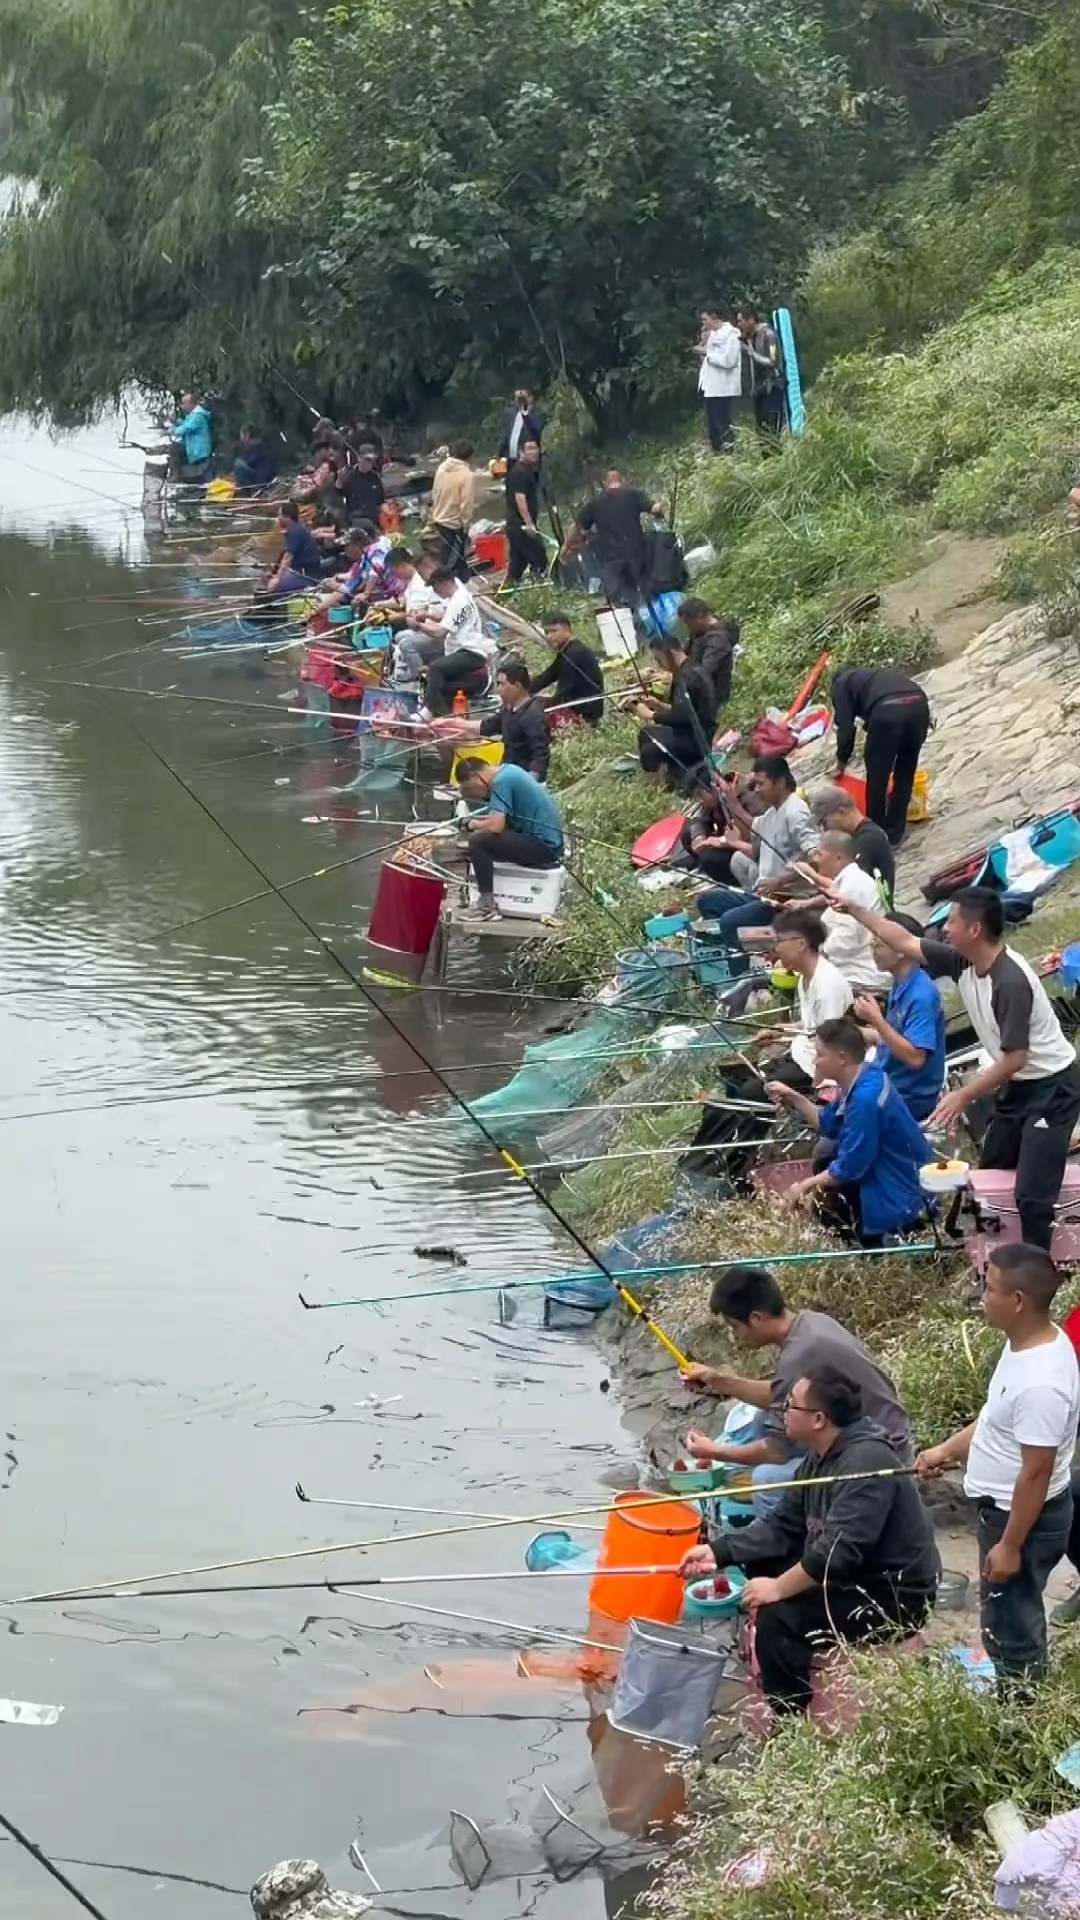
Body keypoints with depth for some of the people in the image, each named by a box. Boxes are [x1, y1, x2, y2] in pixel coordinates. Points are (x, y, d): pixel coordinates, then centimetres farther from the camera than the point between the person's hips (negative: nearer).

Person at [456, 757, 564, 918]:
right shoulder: (509, 771, 14)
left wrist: (472, 824, -6)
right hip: (552, 842, 10)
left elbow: (495, 825, -25)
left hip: (542, 847, -10)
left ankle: (488, 908, -14)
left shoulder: (501, 782, -15)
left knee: (478, 840, -15)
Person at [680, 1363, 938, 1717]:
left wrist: (779, 1588, -25)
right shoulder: (822, 1457, 6)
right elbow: (783, 1525, 10)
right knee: (761, 1561, 14)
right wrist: (717, 1551, 1)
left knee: (778, 1619, -25)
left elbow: (839, 1550, -33)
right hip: (856, 1577, 11)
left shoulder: (867, 1462, -26)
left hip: (893, 1597, -11)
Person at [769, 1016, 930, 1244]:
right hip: (888, 1173, 10)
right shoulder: (862, 1078, -1)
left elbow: (849, 1167, -24)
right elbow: (829, 1125, 14)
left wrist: (806, 1185, -11)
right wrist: (794, 1098, 4)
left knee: (815, 1202, -8)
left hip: (900, 1198, -10)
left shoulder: (866, 1097, -29)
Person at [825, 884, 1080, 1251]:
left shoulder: (1010, 982, -31)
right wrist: (855, 910, 9)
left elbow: (1014, 1058, -28)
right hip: (1018, 1085, 10)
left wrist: (964, 1096, -23)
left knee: (1032, 1194, -15)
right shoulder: (963, 962, -5)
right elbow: (906, 941, 8)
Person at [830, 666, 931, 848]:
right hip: (918, 704, 6)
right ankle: (893, 833, 27)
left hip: (888, 712, -5)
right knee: (905, 774, 21)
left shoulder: (842, 683, 26)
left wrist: (841, 761, 28)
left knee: (877, 778, 12)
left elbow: (845, 726, 15)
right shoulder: (879, 676, 43)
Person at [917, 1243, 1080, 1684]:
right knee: (1014, 1621, 25)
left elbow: (1036, 1472, -27)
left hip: (1023, 1516, -10)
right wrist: (947, 1450, 15)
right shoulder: (1028, 1343, -3)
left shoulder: (1042, 1382, -33)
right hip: (1004, 1506, 10)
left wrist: (1009, 1545, -21)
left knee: (1010, 1632, 6)